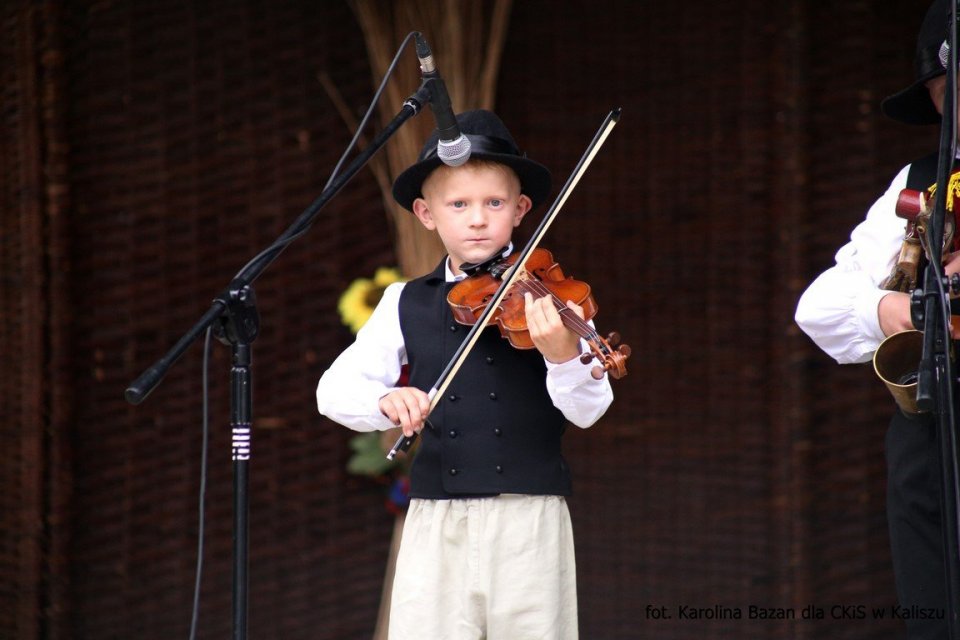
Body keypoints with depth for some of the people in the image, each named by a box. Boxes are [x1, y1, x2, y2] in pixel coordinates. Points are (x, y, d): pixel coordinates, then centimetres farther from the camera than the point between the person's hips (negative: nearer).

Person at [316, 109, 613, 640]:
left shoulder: (545, 300, 1)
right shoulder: (406, 305, 8)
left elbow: (588, 411, -8)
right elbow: (334, 390, 3)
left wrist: (563, 354, -29)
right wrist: (384, 401, -19)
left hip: (529, 520, -1)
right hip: (437, 522, 2)